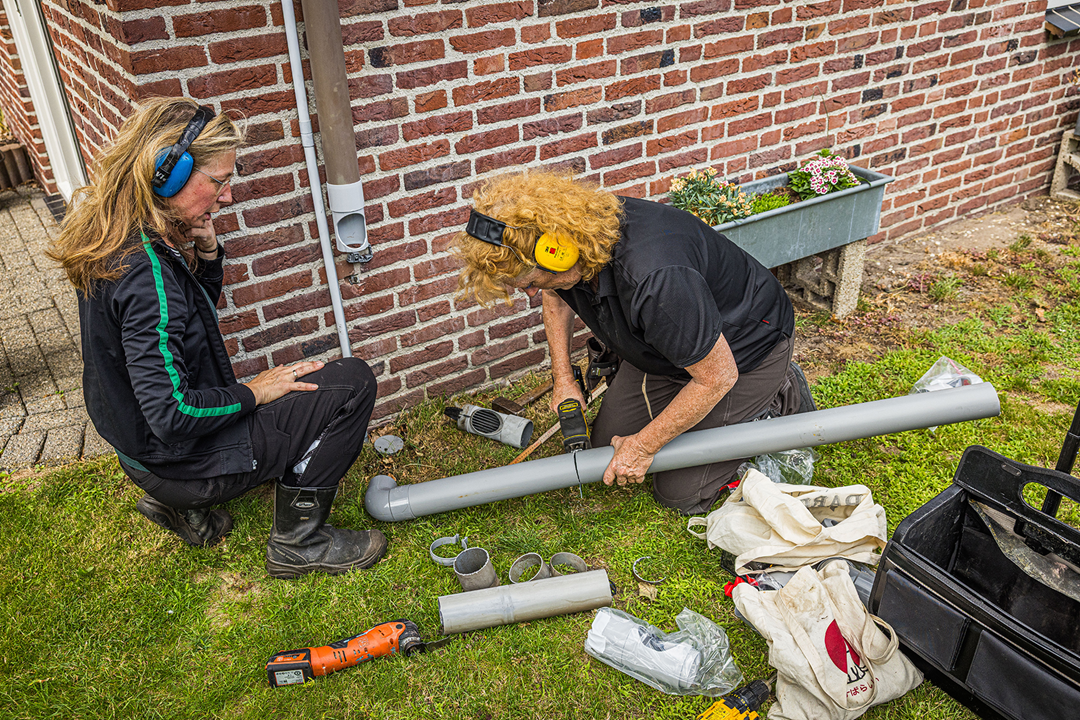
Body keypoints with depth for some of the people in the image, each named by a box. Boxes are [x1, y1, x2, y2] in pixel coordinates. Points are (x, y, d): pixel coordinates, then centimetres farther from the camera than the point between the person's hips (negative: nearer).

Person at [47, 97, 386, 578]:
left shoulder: (116, 240, -1)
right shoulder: (146, 275, -30)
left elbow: (189, 312, 14)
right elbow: (172, 415, -31)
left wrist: (205, 254, -5)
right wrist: (252, 392, -15)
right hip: (183, 460, -9)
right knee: (351, 382, -10)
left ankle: (182, 505, 21)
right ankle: (298, 543, 2)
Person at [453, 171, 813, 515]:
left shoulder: (653, 278, -44)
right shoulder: (575, 227, -18)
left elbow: (718, 377, -31)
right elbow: (556, 298, 9)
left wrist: (643, 445, -20)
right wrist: (563, 379, 2)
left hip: (741, 352, -7)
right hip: (665, 344, 7)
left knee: (679, 493, -3)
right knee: (606, 445, 10)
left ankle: (781, 398, 11)